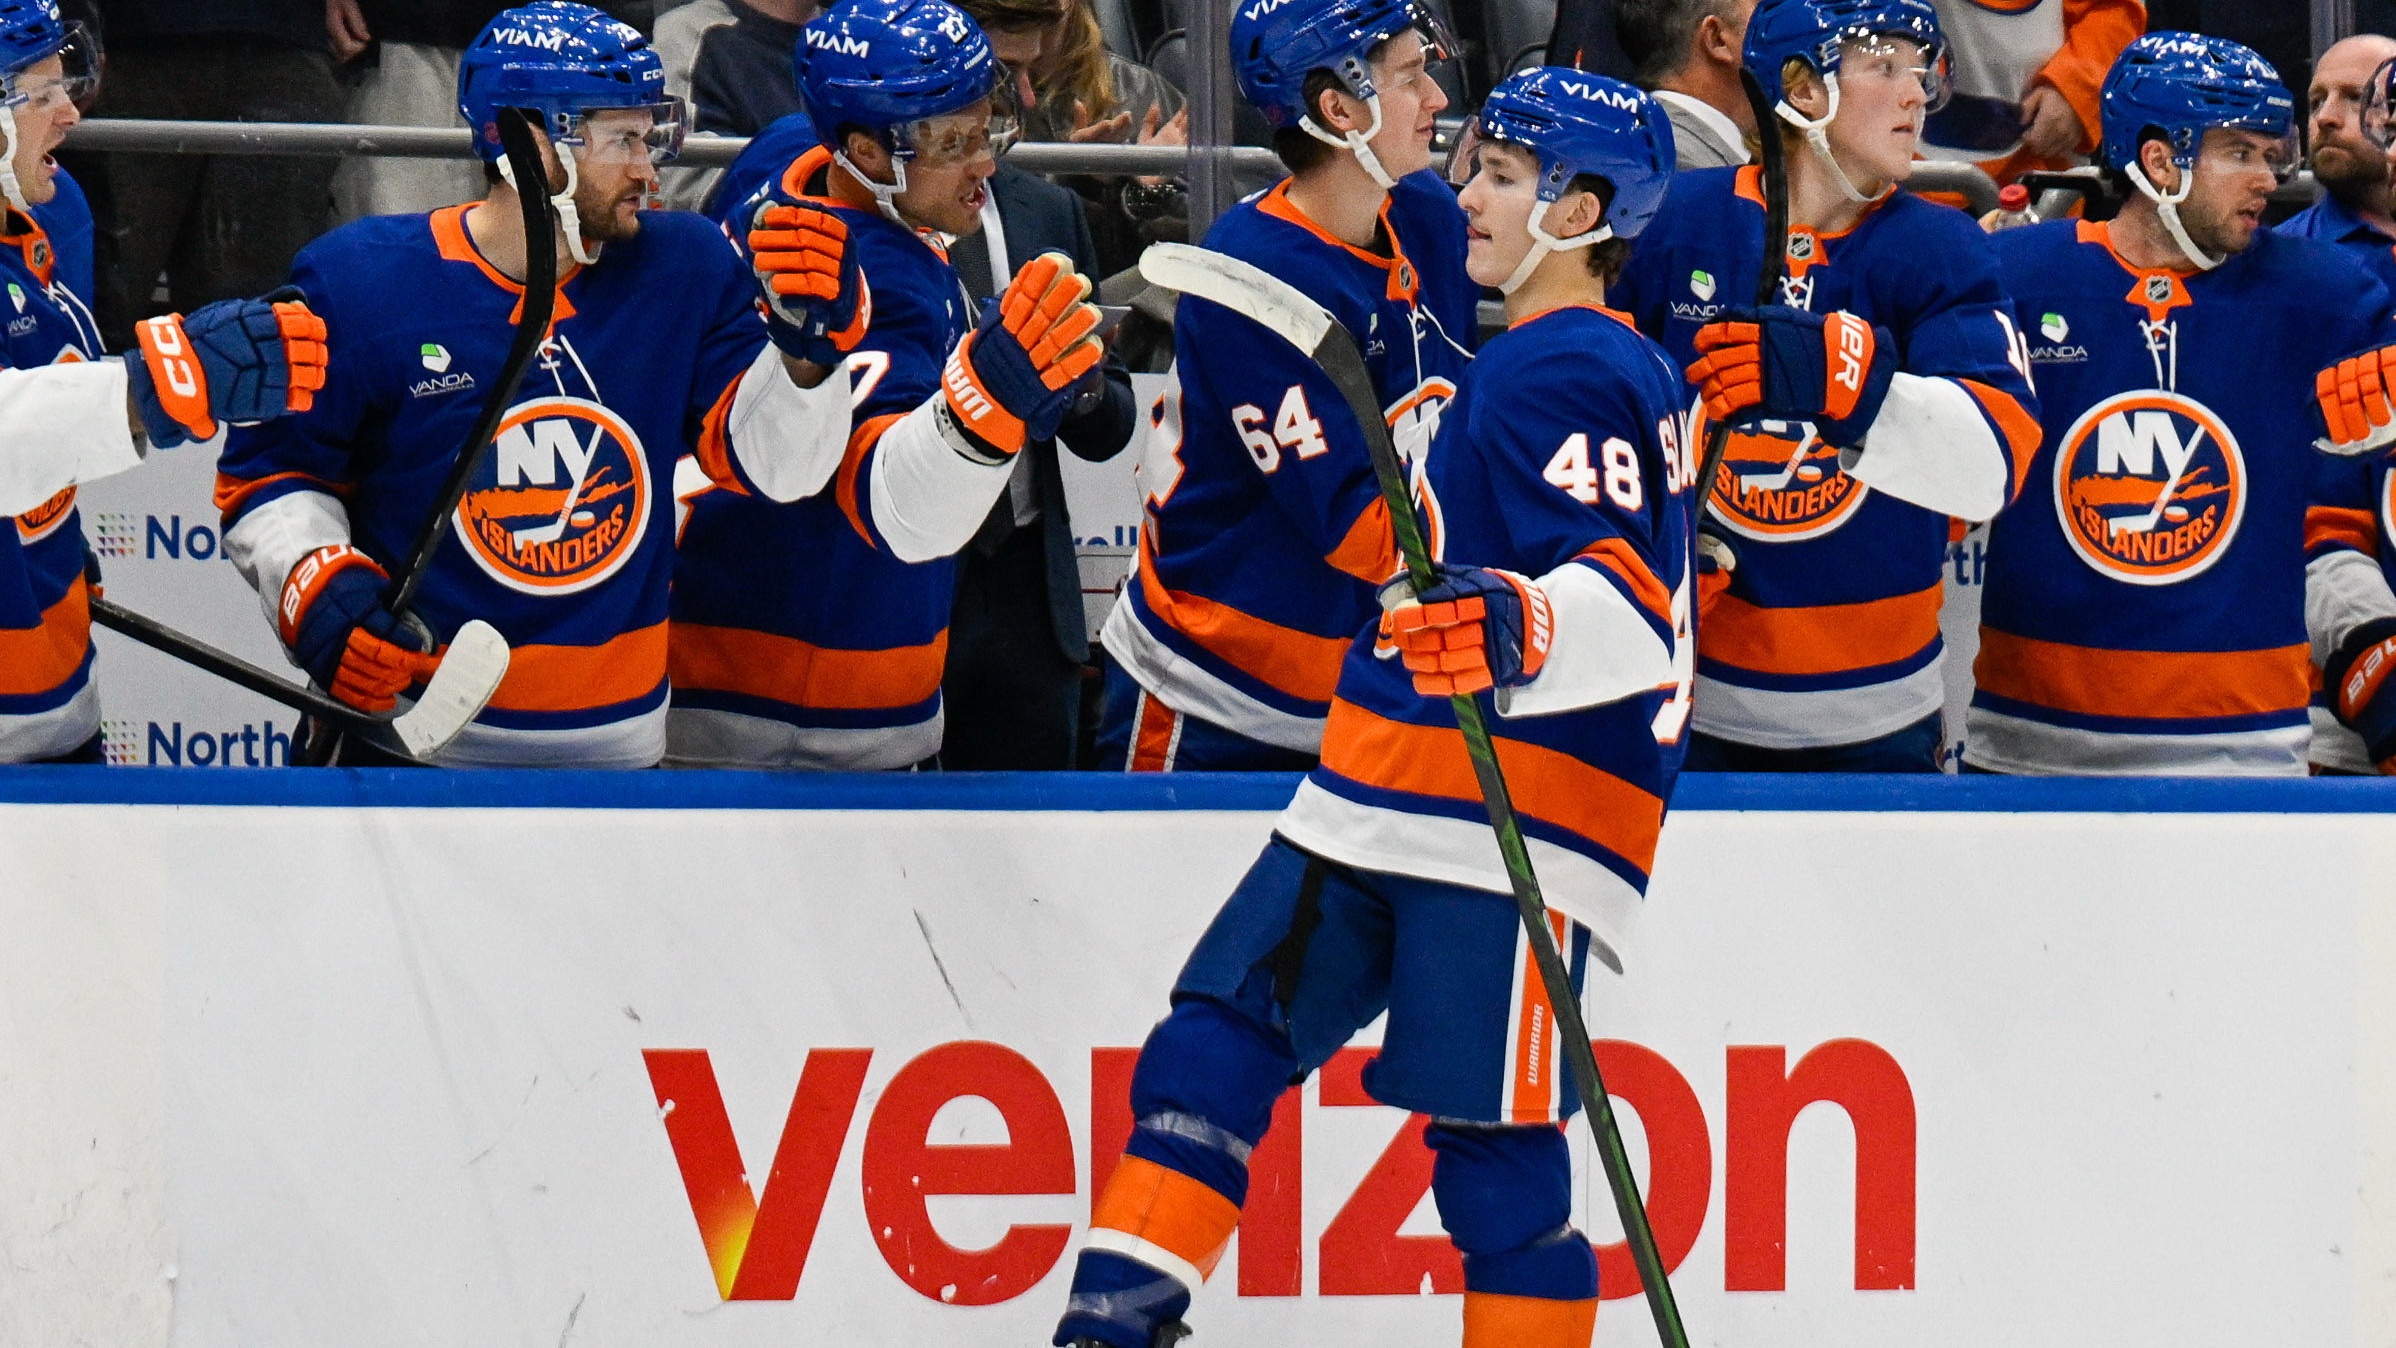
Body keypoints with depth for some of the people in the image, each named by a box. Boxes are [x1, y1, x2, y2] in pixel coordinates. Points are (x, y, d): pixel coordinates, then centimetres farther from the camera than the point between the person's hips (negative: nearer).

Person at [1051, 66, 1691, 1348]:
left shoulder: (1571, 373, -11)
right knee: (1214, 1043, 3)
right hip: (1377, 804, 10)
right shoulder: (1525, 361, 21)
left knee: (1490, 1130, -9)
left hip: (1516, 820, -10)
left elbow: (1632, 594, -22)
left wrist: (1516, 630, -40)